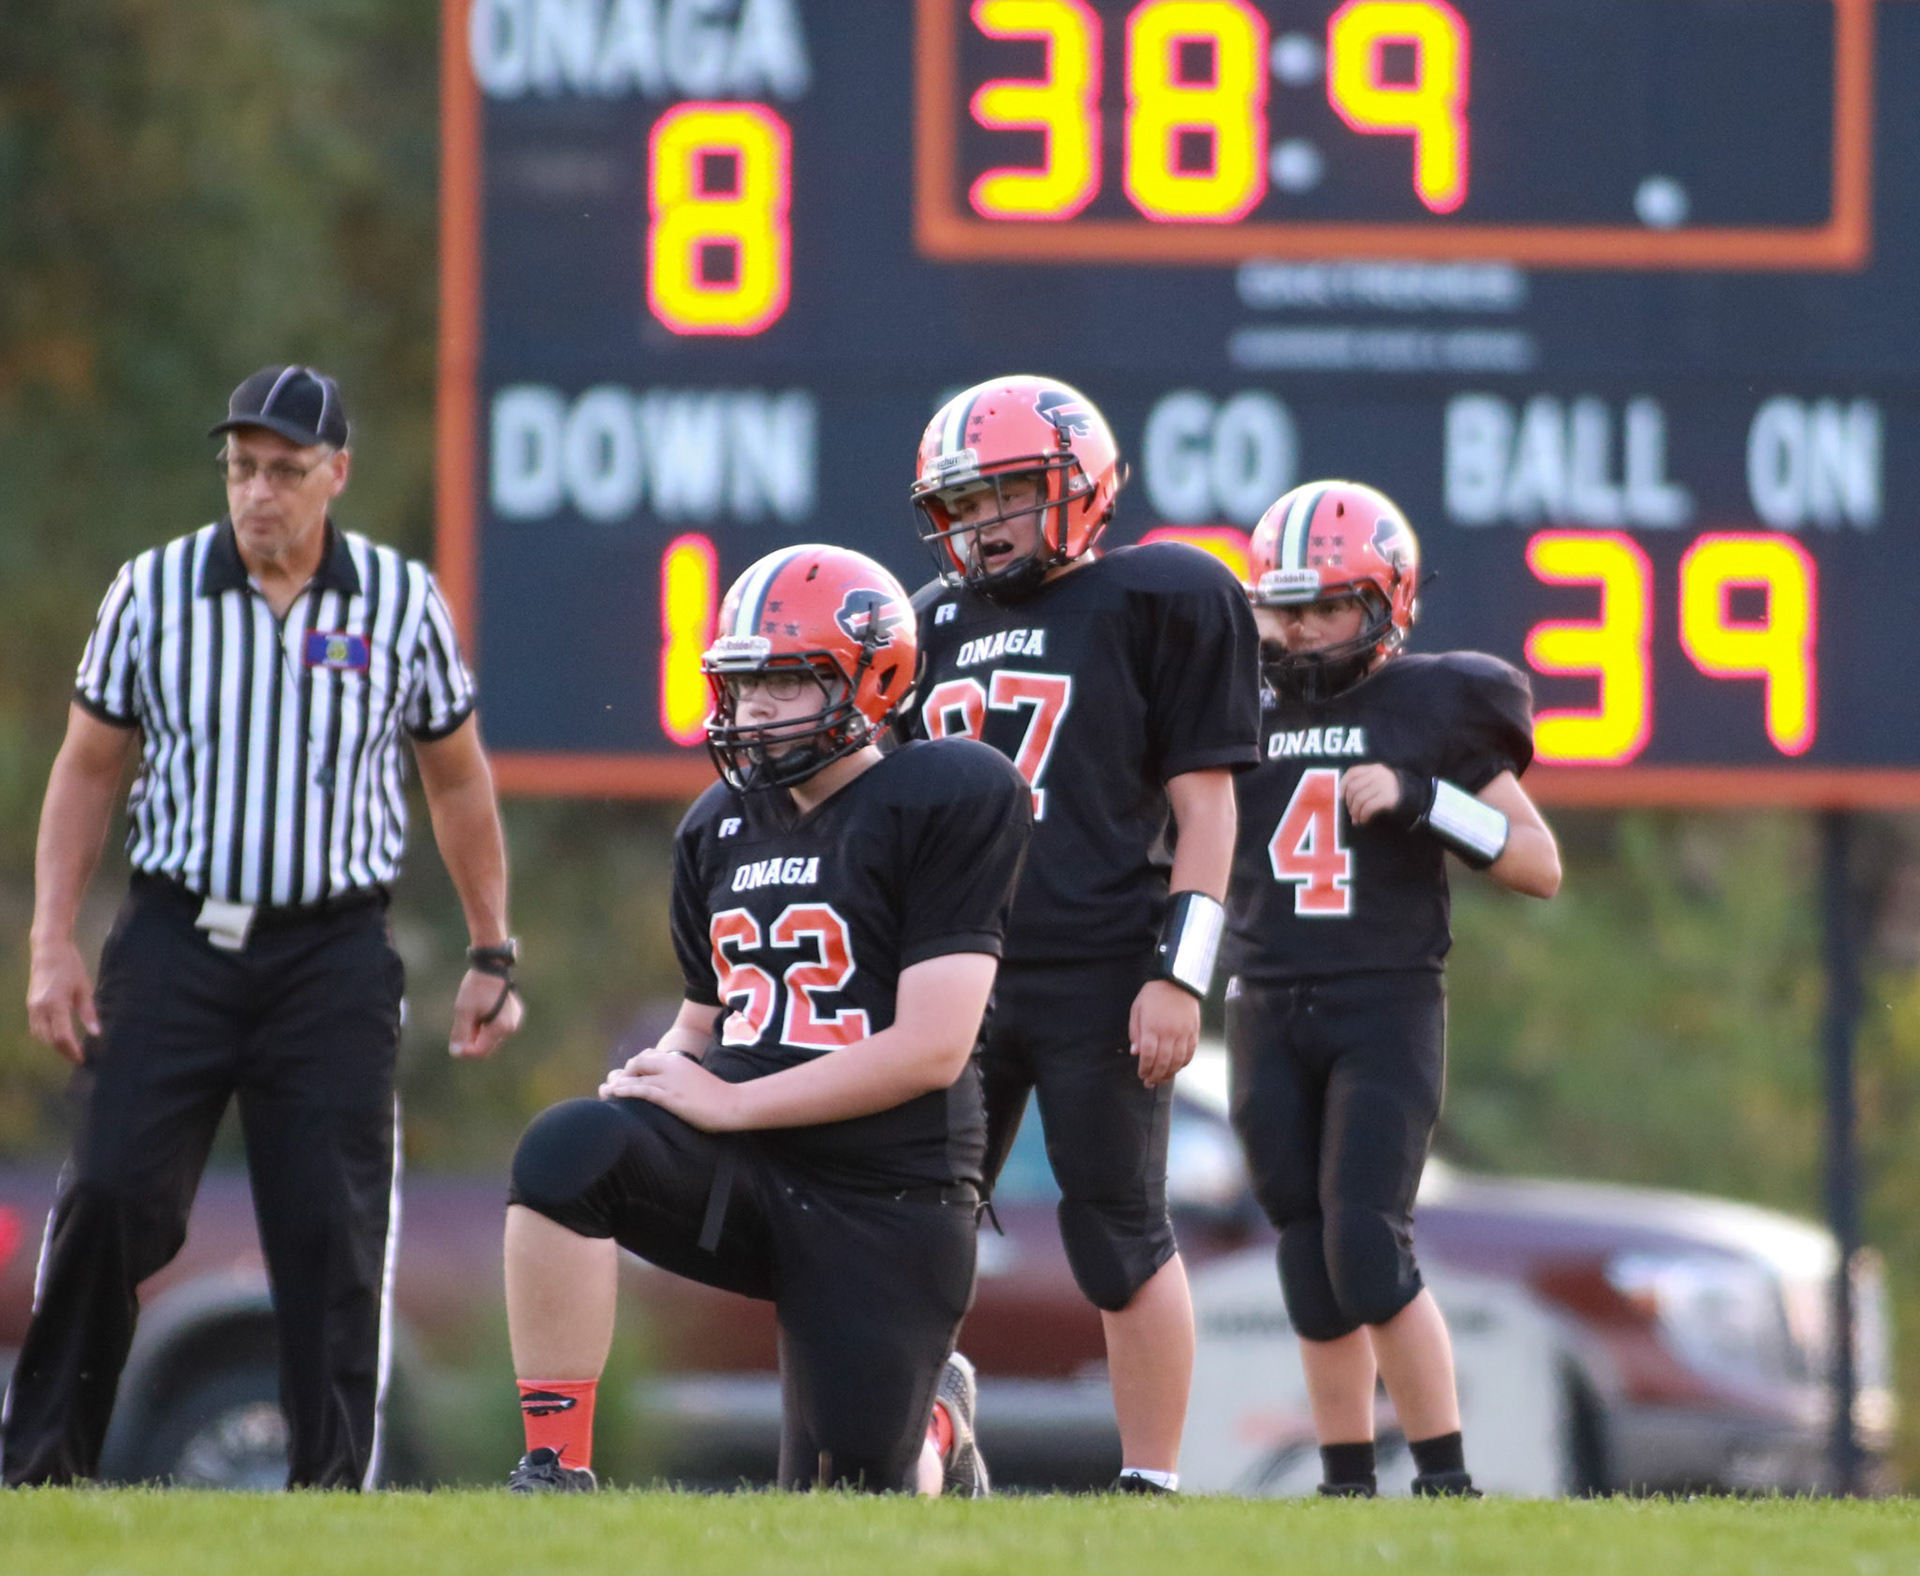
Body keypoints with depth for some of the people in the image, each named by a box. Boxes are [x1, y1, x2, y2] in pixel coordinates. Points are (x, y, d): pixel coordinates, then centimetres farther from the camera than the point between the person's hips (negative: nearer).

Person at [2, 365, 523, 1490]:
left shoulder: (402, 602, 1)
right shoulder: (154, 592, 1)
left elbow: (458, 778, 13)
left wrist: (493, 955, 12)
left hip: (334, 954, 0)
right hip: (177, 942, 0)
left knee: (334, 1230, -4)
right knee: (112, 1198, -7)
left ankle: (333, 1486, 3)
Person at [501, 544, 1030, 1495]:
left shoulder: (945, 804, -11)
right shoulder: (720, 826, 11)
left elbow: (930, 1049, -16)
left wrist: (727, 1102, -16)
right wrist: (658, 1074, -4)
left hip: (885, 1201, -5)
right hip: (742, 1172, 5)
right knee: (567, 1151, -28)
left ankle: (938, 1432, 39)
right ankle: (553, 1472, -22)